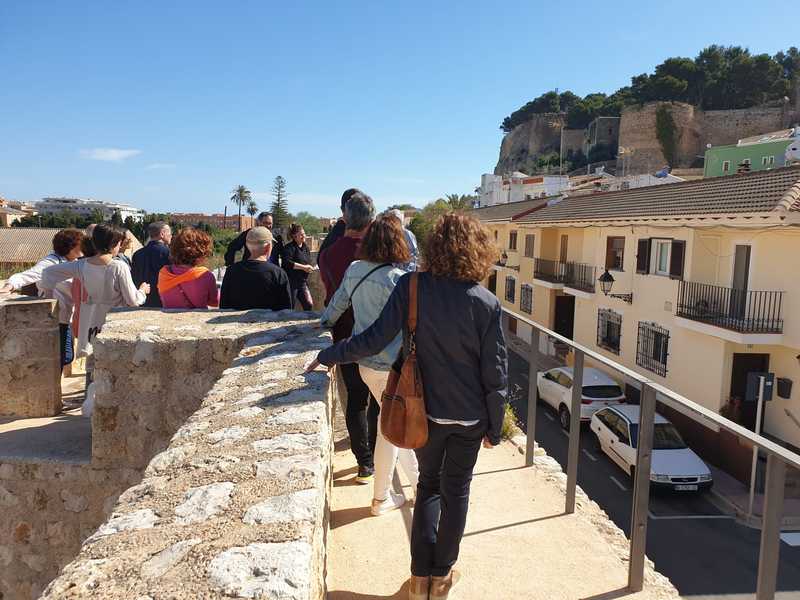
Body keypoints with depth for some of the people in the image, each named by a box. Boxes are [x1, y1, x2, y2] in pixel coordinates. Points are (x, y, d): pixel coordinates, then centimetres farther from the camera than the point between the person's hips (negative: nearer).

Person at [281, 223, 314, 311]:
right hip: (291, 281, -7)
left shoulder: (306, 247, 13)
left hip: (303, 281, 7)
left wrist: (309, 268, 4)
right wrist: (303, 267, -23)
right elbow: (287, 263, -27)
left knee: (308, 305, -3)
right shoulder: (289, 248, -11)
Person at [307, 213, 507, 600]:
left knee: (429, 484, 22)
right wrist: (494, 428, 2)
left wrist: (329, 355, -3)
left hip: (426, 409, 1)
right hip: (470, 416, -1)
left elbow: (374, 339, -17)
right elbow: (495, 375, -11)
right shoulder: (486, 304, -16)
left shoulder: (411, 287, -15)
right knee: (456, 490, 18)